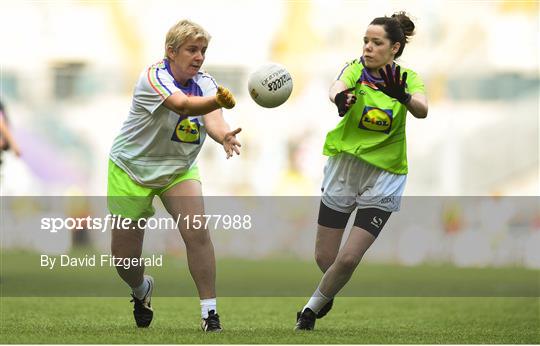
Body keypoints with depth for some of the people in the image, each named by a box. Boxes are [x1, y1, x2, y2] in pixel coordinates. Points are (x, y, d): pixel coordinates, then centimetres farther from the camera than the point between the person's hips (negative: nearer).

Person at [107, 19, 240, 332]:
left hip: (179, 169, 3)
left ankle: (210, 313, -15)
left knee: (197, 233, -21)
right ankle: (142, 289, 38)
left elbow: (211, 118, -28)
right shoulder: (154, 78, -25)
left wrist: (224, 135, -53)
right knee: (124, 257, 3)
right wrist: (217, 101, -65)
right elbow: (184, 105, -44)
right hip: (131, 168, -3)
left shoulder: (205, 83, -9)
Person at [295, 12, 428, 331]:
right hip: (344, 168, 1)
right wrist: (340, 97, -56)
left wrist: (402, 96, -52)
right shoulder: (357, 69, -8)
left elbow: (422, 110, -29)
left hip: (384, 176, -1)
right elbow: (337, 86, -32)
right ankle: (328, 293, 41)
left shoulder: (407, 78, -8)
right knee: (324, 257, 6)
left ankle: (313, 308, 16)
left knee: (349, 258, -9)